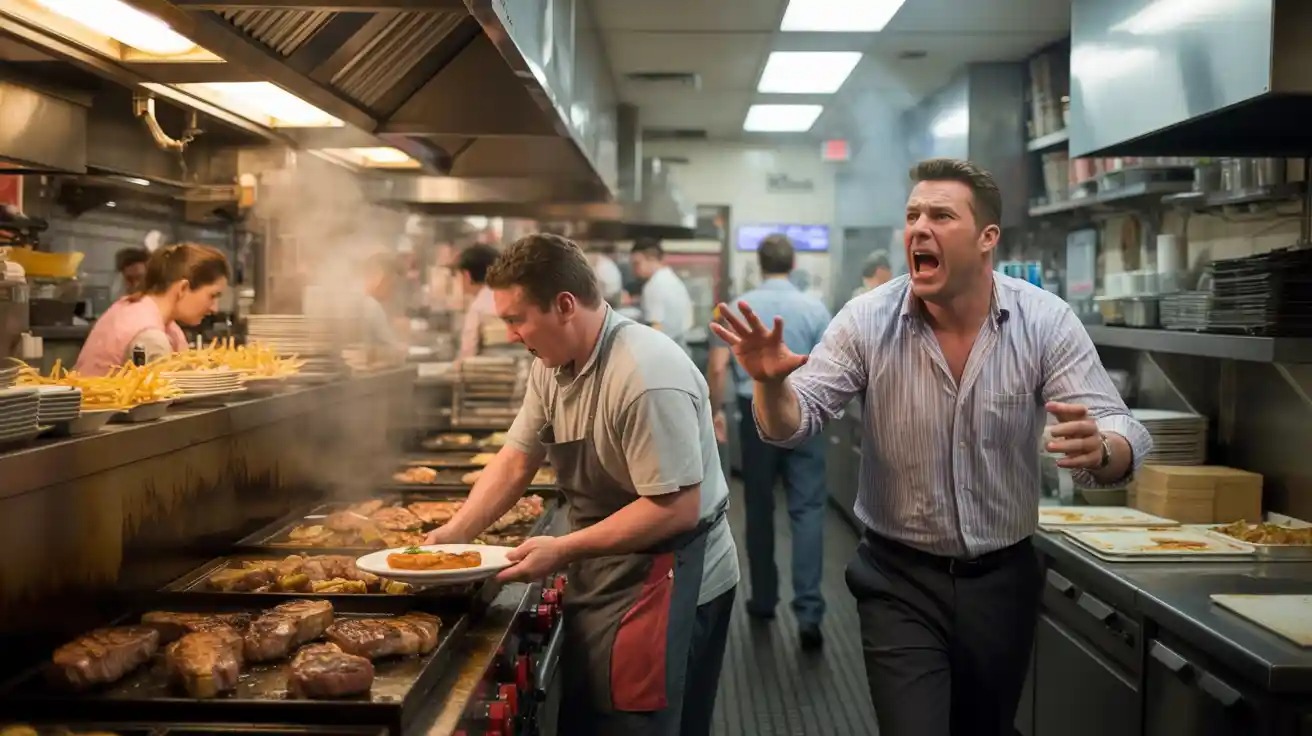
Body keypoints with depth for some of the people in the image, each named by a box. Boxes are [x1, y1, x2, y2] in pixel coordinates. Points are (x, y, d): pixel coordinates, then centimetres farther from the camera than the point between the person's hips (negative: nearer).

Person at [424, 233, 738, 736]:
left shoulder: (647, 377, -27)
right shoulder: (552, 365, 2)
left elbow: (677, 509, -27)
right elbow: (515, 462, 7)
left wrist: (563, 550, -23)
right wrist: (454, 532, -3)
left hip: (666, 581, -9)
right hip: (606, 573, 9)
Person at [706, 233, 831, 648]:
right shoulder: (814, 309, -2)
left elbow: (716, 367, -3)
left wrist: (714, 411, 11)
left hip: (757, 413, 1)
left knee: (760, 509, 13)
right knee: (807, 509, -2)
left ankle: (764, 600, 23)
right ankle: (808, 611, -11)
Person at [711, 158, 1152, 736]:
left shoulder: (1046, 323, -11)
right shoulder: (867, 322, -11)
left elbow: (1121, 436, -16)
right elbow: (794, 423, -12)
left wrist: (1098, 450, -40)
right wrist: (772, 382, -36)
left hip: (1002, 578, 2)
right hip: (899, 581, -2)